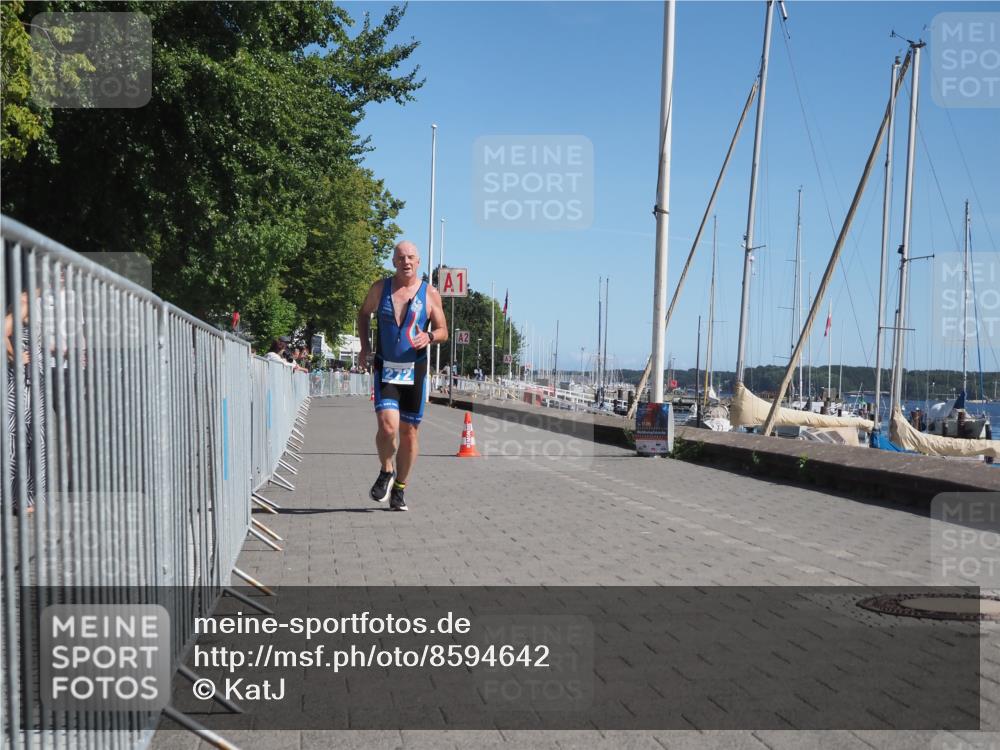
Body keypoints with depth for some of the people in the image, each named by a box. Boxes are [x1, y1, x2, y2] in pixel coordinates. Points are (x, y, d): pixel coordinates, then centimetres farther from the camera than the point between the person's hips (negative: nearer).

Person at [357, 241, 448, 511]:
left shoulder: (430, 294, 1)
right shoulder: (380, 288, 3)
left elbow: (443, 332, 5)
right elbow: (363, 314, 20)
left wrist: (429, 336, -18)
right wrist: (364, 346, 9)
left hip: (415, 370, 1)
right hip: (385, 369, -1)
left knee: (409, 432, 6)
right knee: (388, 426, -19)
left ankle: (399, 489, 23)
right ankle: (386, 472, 10)